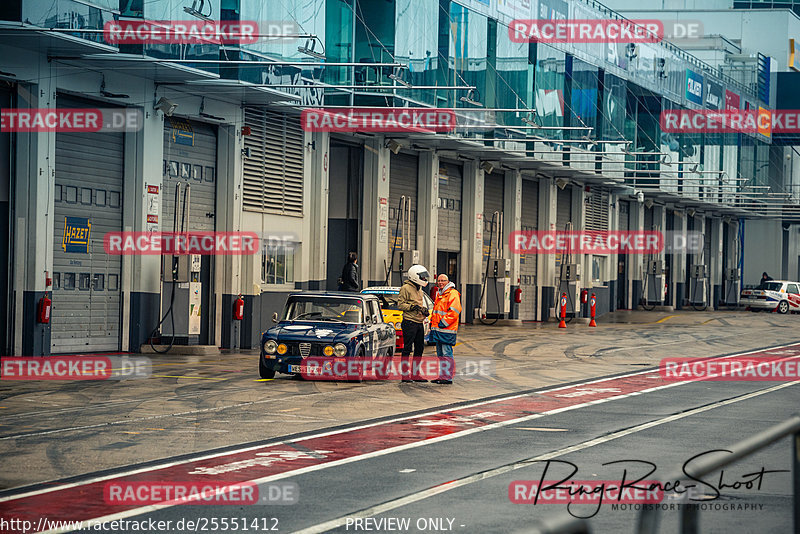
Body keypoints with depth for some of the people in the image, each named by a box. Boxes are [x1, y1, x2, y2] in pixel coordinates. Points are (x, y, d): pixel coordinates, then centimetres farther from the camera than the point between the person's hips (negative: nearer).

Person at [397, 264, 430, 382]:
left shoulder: (419, 289, 19)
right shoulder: (406, 288, -8)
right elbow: (400, 304, -11)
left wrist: (424, 310, 10)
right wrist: (411, 307, -22)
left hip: (419, 323, 9)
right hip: (409, 323, -9)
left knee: (419, 348, 10)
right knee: (407, 348, -6)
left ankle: (415, 374, 17)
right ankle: (405, 374, -3)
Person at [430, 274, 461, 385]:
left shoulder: (452, 294, -10)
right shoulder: (439, 294, 20)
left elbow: (454, 312, -19)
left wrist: (443, 323, -18)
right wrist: (432, 322, 18)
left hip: (446, 330, -10)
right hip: (438, 330, 10)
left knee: (446, 353, -9)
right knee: (440, 354, 12)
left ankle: (447, 377, -9)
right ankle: (441, 376, 17)